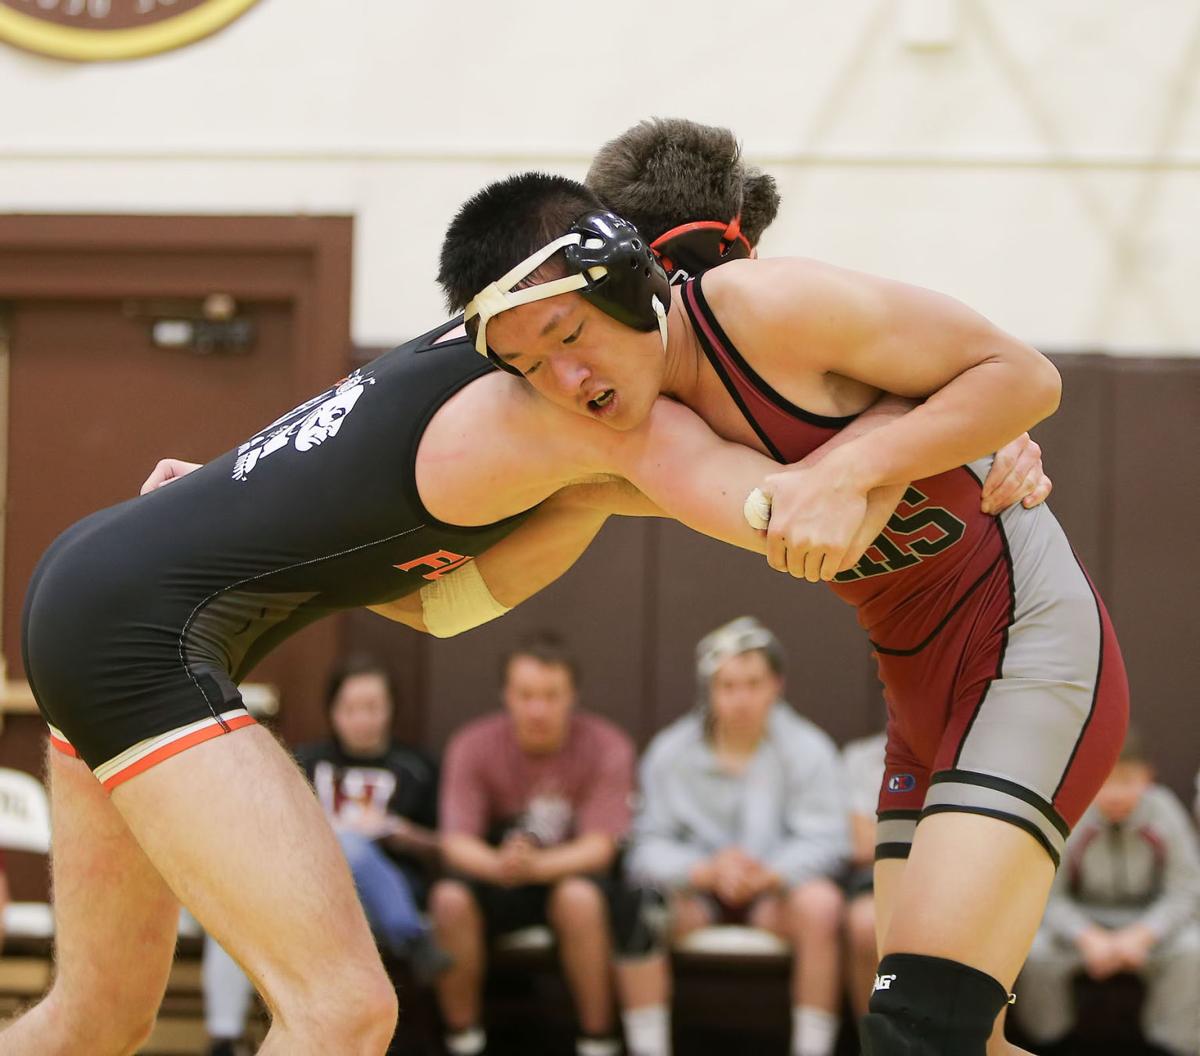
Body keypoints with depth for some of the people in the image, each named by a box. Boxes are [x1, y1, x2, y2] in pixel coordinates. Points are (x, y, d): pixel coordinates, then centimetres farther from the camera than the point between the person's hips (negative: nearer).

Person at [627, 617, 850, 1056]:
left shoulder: (809, 750, -4)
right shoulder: (670, 752, -2)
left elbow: (824, 842, -14)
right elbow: (650, 847, -10)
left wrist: (769, 875, -34)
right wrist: (708, 871, -30)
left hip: (775, 890, 0)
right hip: (694, 892, 1)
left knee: (821, 902, -33)